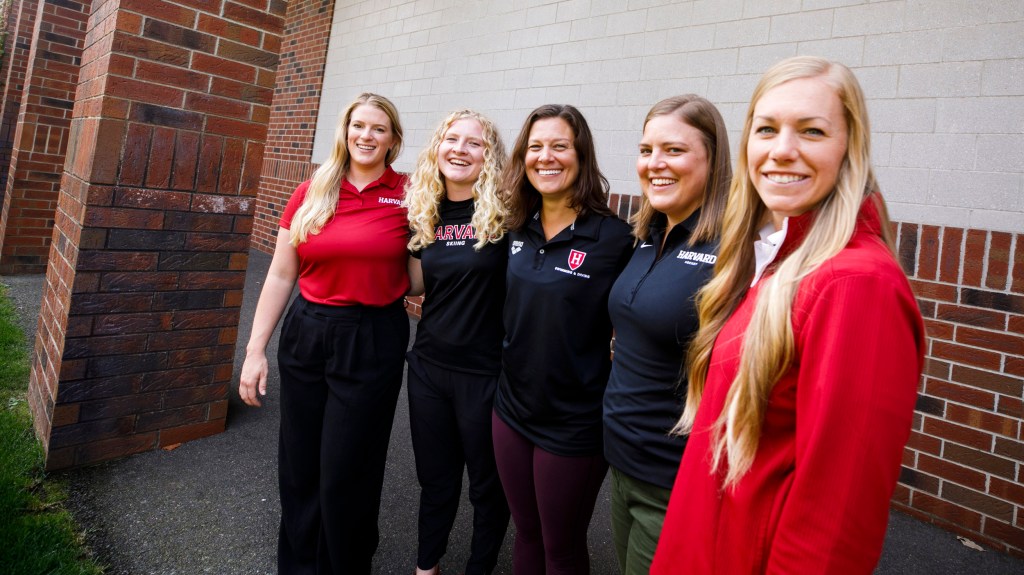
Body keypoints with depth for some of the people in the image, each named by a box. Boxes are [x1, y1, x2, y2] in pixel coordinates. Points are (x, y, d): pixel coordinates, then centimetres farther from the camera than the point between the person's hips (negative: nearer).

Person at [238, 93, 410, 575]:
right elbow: (280, 276, 6)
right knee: (299, 465, 15)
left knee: (346, 473, 7)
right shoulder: (311, 193, 4)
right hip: (306, 334, 3)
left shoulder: (407, 196, -4)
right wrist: (255, 349, 4)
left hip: (372, 341, -3)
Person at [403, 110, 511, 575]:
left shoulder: (505, 213, -14)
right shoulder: (424, 212, 3)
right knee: (434, 478, 22)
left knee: (487, 485, 16)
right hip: (428, 366, 5)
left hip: (485, 373, -4)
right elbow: (417, 285, 11)